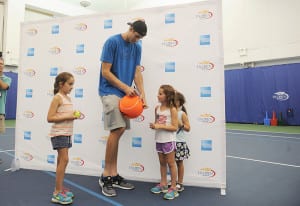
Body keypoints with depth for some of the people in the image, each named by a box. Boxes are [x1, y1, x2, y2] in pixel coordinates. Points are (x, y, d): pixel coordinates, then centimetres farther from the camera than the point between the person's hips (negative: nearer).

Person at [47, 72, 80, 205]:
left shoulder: (68, 98, 12)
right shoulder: (57, 98, -12)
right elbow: (50, 118, -18)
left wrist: (73, 115, 3)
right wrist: (67, 116, -21)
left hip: (66, 133, 9)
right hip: (59, 134, -9)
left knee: (61, 160, 13)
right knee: (64, 160, -11)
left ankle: (60, 188, 25)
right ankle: (57, 193, -2)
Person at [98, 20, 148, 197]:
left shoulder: (137, 47, 12)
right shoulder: (112, 42, -6)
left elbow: (137, 72, 9)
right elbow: (105, 72, -9)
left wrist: (142, 94, -3)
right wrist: (125, 87, -13)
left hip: (125, 94, 6)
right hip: (110, 91, -6)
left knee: (119, 131, 4)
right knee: (117, 129, -15)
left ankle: (114, 175, 14)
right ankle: (106, 175, 0)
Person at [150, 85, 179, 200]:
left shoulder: (172, 109, -13)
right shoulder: (157, 108, 4)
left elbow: (175, 127, -17)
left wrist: (160, 126, -22)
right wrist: (154, 126, -7)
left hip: (169, 141, -6)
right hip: (159, 140, 6)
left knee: (171, 163, 5)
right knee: (162, 163, 17)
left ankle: (173, 188, 17)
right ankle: (163, 184, 31)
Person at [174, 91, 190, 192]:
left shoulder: (182, 114, -9)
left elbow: (188, 128, -6)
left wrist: (181, 124, -22)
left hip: (179, 142, -5)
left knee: (179, 163, 8)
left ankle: (180, 184, 21)